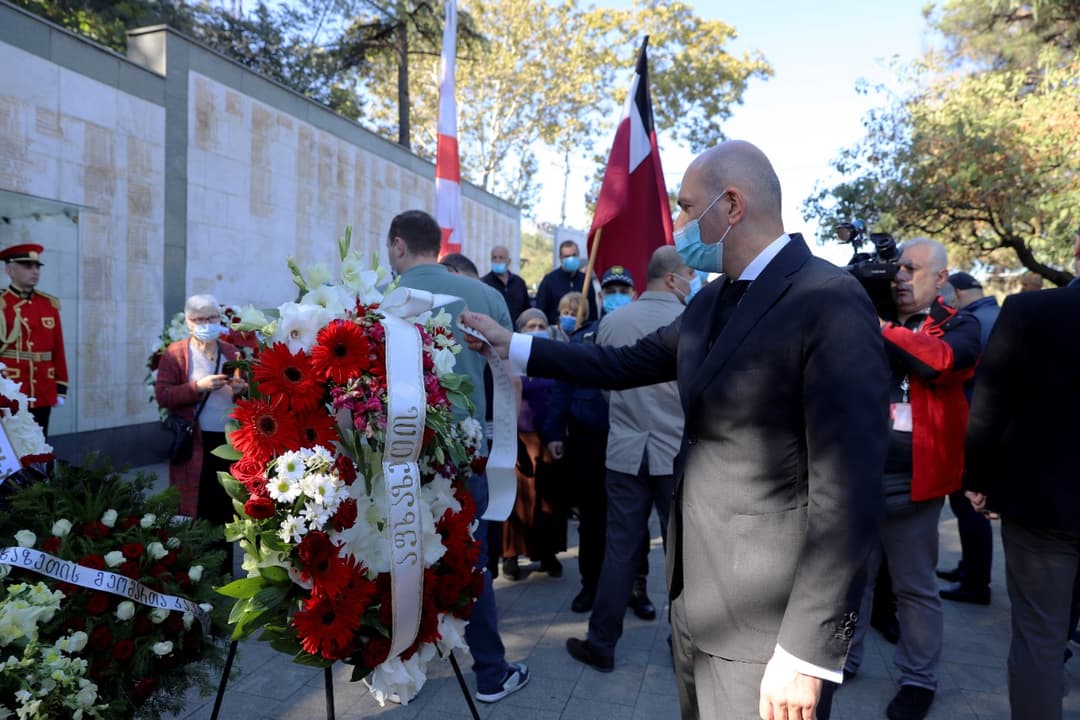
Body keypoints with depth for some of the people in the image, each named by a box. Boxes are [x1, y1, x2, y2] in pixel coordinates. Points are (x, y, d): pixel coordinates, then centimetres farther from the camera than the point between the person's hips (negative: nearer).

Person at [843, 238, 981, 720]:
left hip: (910, 480, -4)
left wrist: (878, 328, -20)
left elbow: (942, 360, -22)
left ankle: (919, 679, 26)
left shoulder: (959, 326, 0)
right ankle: (841, 658, 31)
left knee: (914, 586, 11)